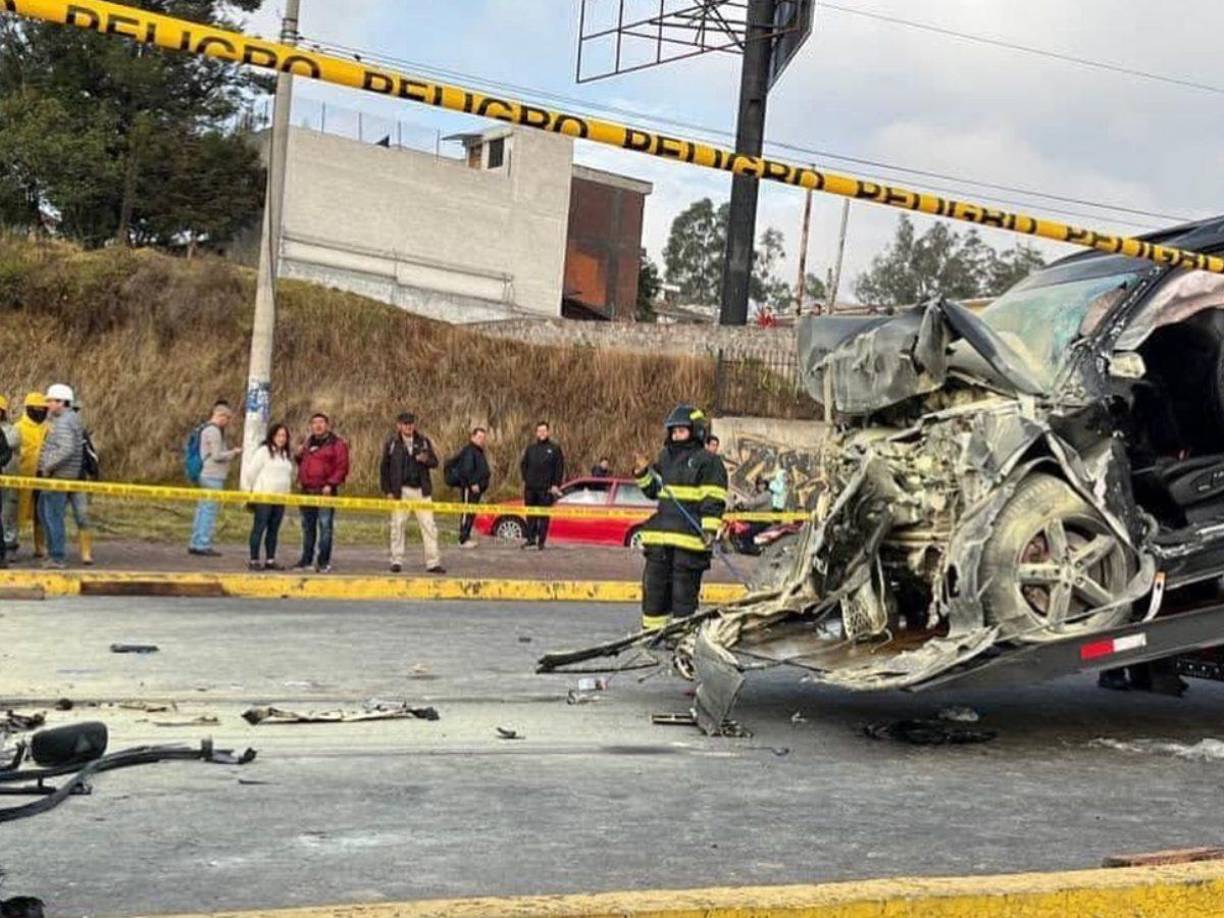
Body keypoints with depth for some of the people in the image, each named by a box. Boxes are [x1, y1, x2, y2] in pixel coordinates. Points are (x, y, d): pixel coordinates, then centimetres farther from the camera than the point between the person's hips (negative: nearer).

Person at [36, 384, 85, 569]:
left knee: (53, 515, -6)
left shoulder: (64, 423, -17)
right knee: (43, 510, 19)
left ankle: (57, 557, -2)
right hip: (53, 476, 11)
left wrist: (48, 467, -20)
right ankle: (55, 550, 24)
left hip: (58, 476, -11)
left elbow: (67, 450, -28)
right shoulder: (71, 418, 16)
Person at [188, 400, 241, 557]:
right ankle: (203, 545, -6)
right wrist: (233, 453, -5)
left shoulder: (205, 429, 18)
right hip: (213, 476, -10)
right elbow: (217, 456, -17)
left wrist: (230, 452, 15)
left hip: (206, 475, 10)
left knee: (202, 509, 12)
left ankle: (195, 544, 16)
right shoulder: (214, 431, -14)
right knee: (209, 510, -7)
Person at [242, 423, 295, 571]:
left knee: (274, 530, 8)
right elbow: (251, 471, -5)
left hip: (280, 498, 7)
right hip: (263, 497, -7)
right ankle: (254, 560, -3)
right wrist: (249, 490, -4)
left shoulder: (286, 455, 17)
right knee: (259, 528, -5)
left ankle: (270, 560, 13)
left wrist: (288, 491, 13)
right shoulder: (264, 451, -4)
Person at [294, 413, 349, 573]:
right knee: (307, 528, 12)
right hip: (307, 491, 7)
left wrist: (330, 484, -19)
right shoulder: (306, 442, 19)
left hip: (325, 492, -7)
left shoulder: (337, 444, -2)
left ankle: (323, 562, -5)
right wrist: (297, 455, 9)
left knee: (325, 527, -8)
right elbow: (300, 463, 32)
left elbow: (342, 467, -9)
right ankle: (307, 560, 20)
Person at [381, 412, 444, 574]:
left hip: (422, 490, 1)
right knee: (397, 526, 2)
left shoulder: (424, 441, 7)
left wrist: (426, 459, -16)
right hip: (401, 491, -1)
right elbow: (384, 468, 4)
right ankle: (397, 561, 13)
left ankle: (433, 562, 0)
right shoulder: (392, 443, 1)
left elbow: (435, 463, 8)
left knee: (429, 525, -2)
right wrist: (388, 491, -2)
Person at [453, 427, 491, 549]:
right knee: (467, 513, -10)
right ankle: (463, 540, -9)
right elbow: (466, 470, -21)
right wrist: (473, 483, -23)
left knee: (472, 513, 12)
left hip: (477, 487, 10)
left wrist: (483, 485, 22)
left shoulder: (479, 452, 20)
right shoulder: (469, 451, -12)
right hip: (469, 487, -10)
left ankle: (467, 537, 17)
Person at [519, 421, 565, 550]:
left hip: (546, 489, -3)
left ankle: (541, 541, 2)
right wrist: (525, 479, 5)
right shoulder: (530, 449, 13)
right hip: (530, 488, 3)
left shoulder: (555, 449, 2)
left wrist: (556, 485, -8)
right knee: (530, 515, 6)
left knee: (544, 516, -1)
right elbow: (523, 465, 18)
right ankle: (531, 539, 13)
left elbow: (560, 468, -1)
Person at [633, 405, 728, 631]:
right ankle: (652, 629, 18)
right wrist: (643, 474, 9)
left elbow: (714, 501, -8)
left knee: (684, 587, -4)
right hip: (660, 536, 7)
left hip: (690, 536, -7)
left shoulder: (708, 461, -3)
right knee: (654, 583, 9)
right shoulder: (666, 458, 19)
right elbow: (654, 492, 26)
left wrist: (709, 529, -17)